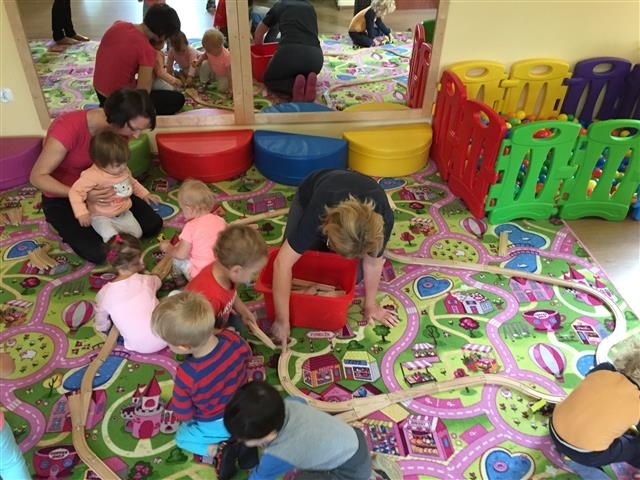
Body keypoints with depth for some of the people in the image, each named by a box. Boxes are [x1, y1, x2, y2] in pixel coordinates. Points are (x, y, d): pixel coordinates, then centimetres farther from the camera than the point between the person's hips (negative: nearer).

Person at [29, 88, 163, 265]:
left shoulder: (118, 128, -14)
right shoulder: (68, 128, -32)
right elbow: (37, 177, -26)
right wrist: (82, 195, -38)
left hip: (100, 190, 5)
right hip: (62, 198, -5)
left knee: (153, 225, -5)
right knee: (96, 253, -20)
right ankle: (72, 229, 11)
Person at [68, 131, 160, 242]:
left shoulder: (124, 170, -2)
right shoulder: (92, 175, -28)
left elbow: (132, 182, 21)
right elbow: (75, 191, -31)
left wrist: (144, 194, 14)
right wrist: (82, 213, -40)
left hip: (123, 213, 7)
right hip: (102, 217, -7)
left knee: (137, 233, 0)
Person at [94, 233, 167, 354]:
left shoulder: (104, 293, -6)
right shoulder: (146, 281, -6)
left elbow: (102, 327, 11)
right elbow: (158, 281, 23)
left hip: (139, 348, 1)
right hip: (164, 340, -1)